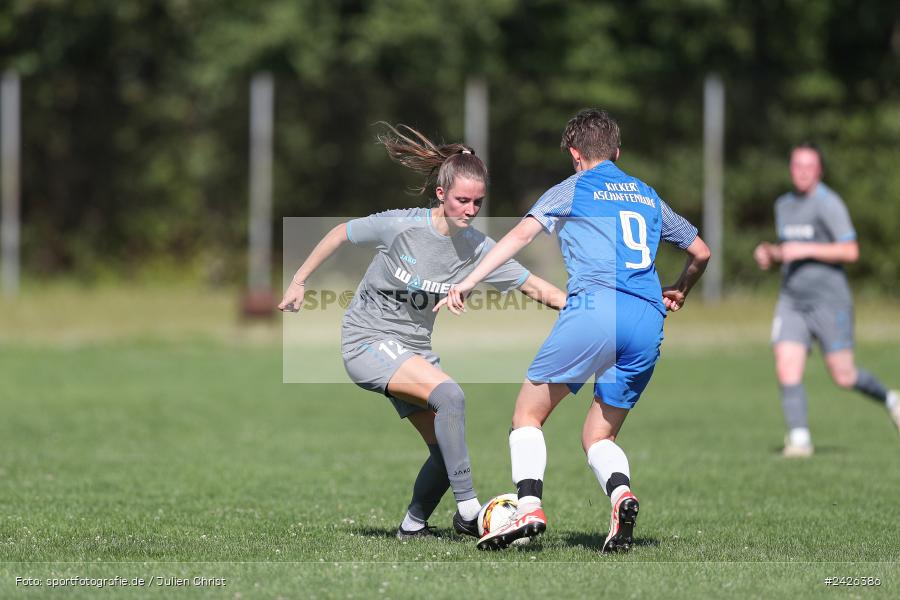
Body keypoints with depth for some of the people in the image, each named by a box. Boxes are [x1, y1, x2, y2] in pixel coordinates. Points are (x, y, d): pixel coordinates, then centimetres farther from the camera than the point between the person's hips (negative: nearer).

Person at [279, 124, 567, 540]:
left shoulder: (477, 248, -7)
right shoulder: (400, 226, -19)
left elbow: (535, 287, -7)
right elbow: (340, 234, -3)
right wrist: (298, 282, 3)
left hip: (414, 349, 6)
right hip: (368, 340, -6)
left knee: (446, 449, -1)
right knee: (449, 393, -29)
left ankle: (413, 526, 24)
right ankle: (468, 509, -27)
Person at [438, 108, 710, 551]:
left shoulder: (572, 190, 12)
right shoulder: (647, 197, 26)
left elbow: (521, 235, -2)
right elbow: (700, 252, 34)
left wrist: (468, 282, -5)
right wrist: (678, 295, 52)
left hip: (594, 305, -5)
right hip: (648, 322, 5)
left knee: (527, 413, 7)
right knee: (599, 437, 14)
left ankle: (529, 506, -14)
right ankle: (621, 492, -18)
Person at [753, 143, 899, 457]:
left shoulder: (828, 204, -10)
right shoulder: (783, 205, 13)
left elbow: (850, 251, -15)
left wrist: (805, 250, -21)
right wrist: (769, 253, 7)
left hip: (829, 300, -6)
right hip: (791, 300, 6)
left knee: (844, 377, 0)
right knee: (787, 369, -13)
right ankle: (799, 438, -12)